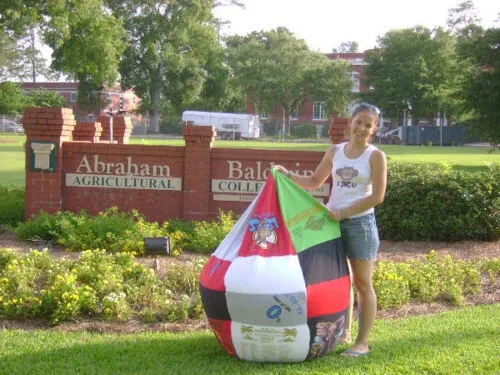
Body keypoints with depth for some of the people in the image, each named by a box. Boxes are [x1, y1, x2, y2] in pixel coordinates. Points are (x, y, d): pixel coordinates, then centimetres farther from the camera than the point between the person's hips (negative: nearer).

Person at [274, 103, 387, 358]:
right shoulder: (335, 151, 8)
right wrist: (288, 175, 2)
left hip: (361, 223, -5)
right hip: (333, 222, 5)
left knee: (363, 284, 1)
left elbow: (377, 196, -12)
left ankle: (363, 342, 7)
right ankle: (344, 332, 26)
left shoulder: (376, 156, -6)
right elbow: (315, 182, 17)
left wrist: (344, 212, -16)